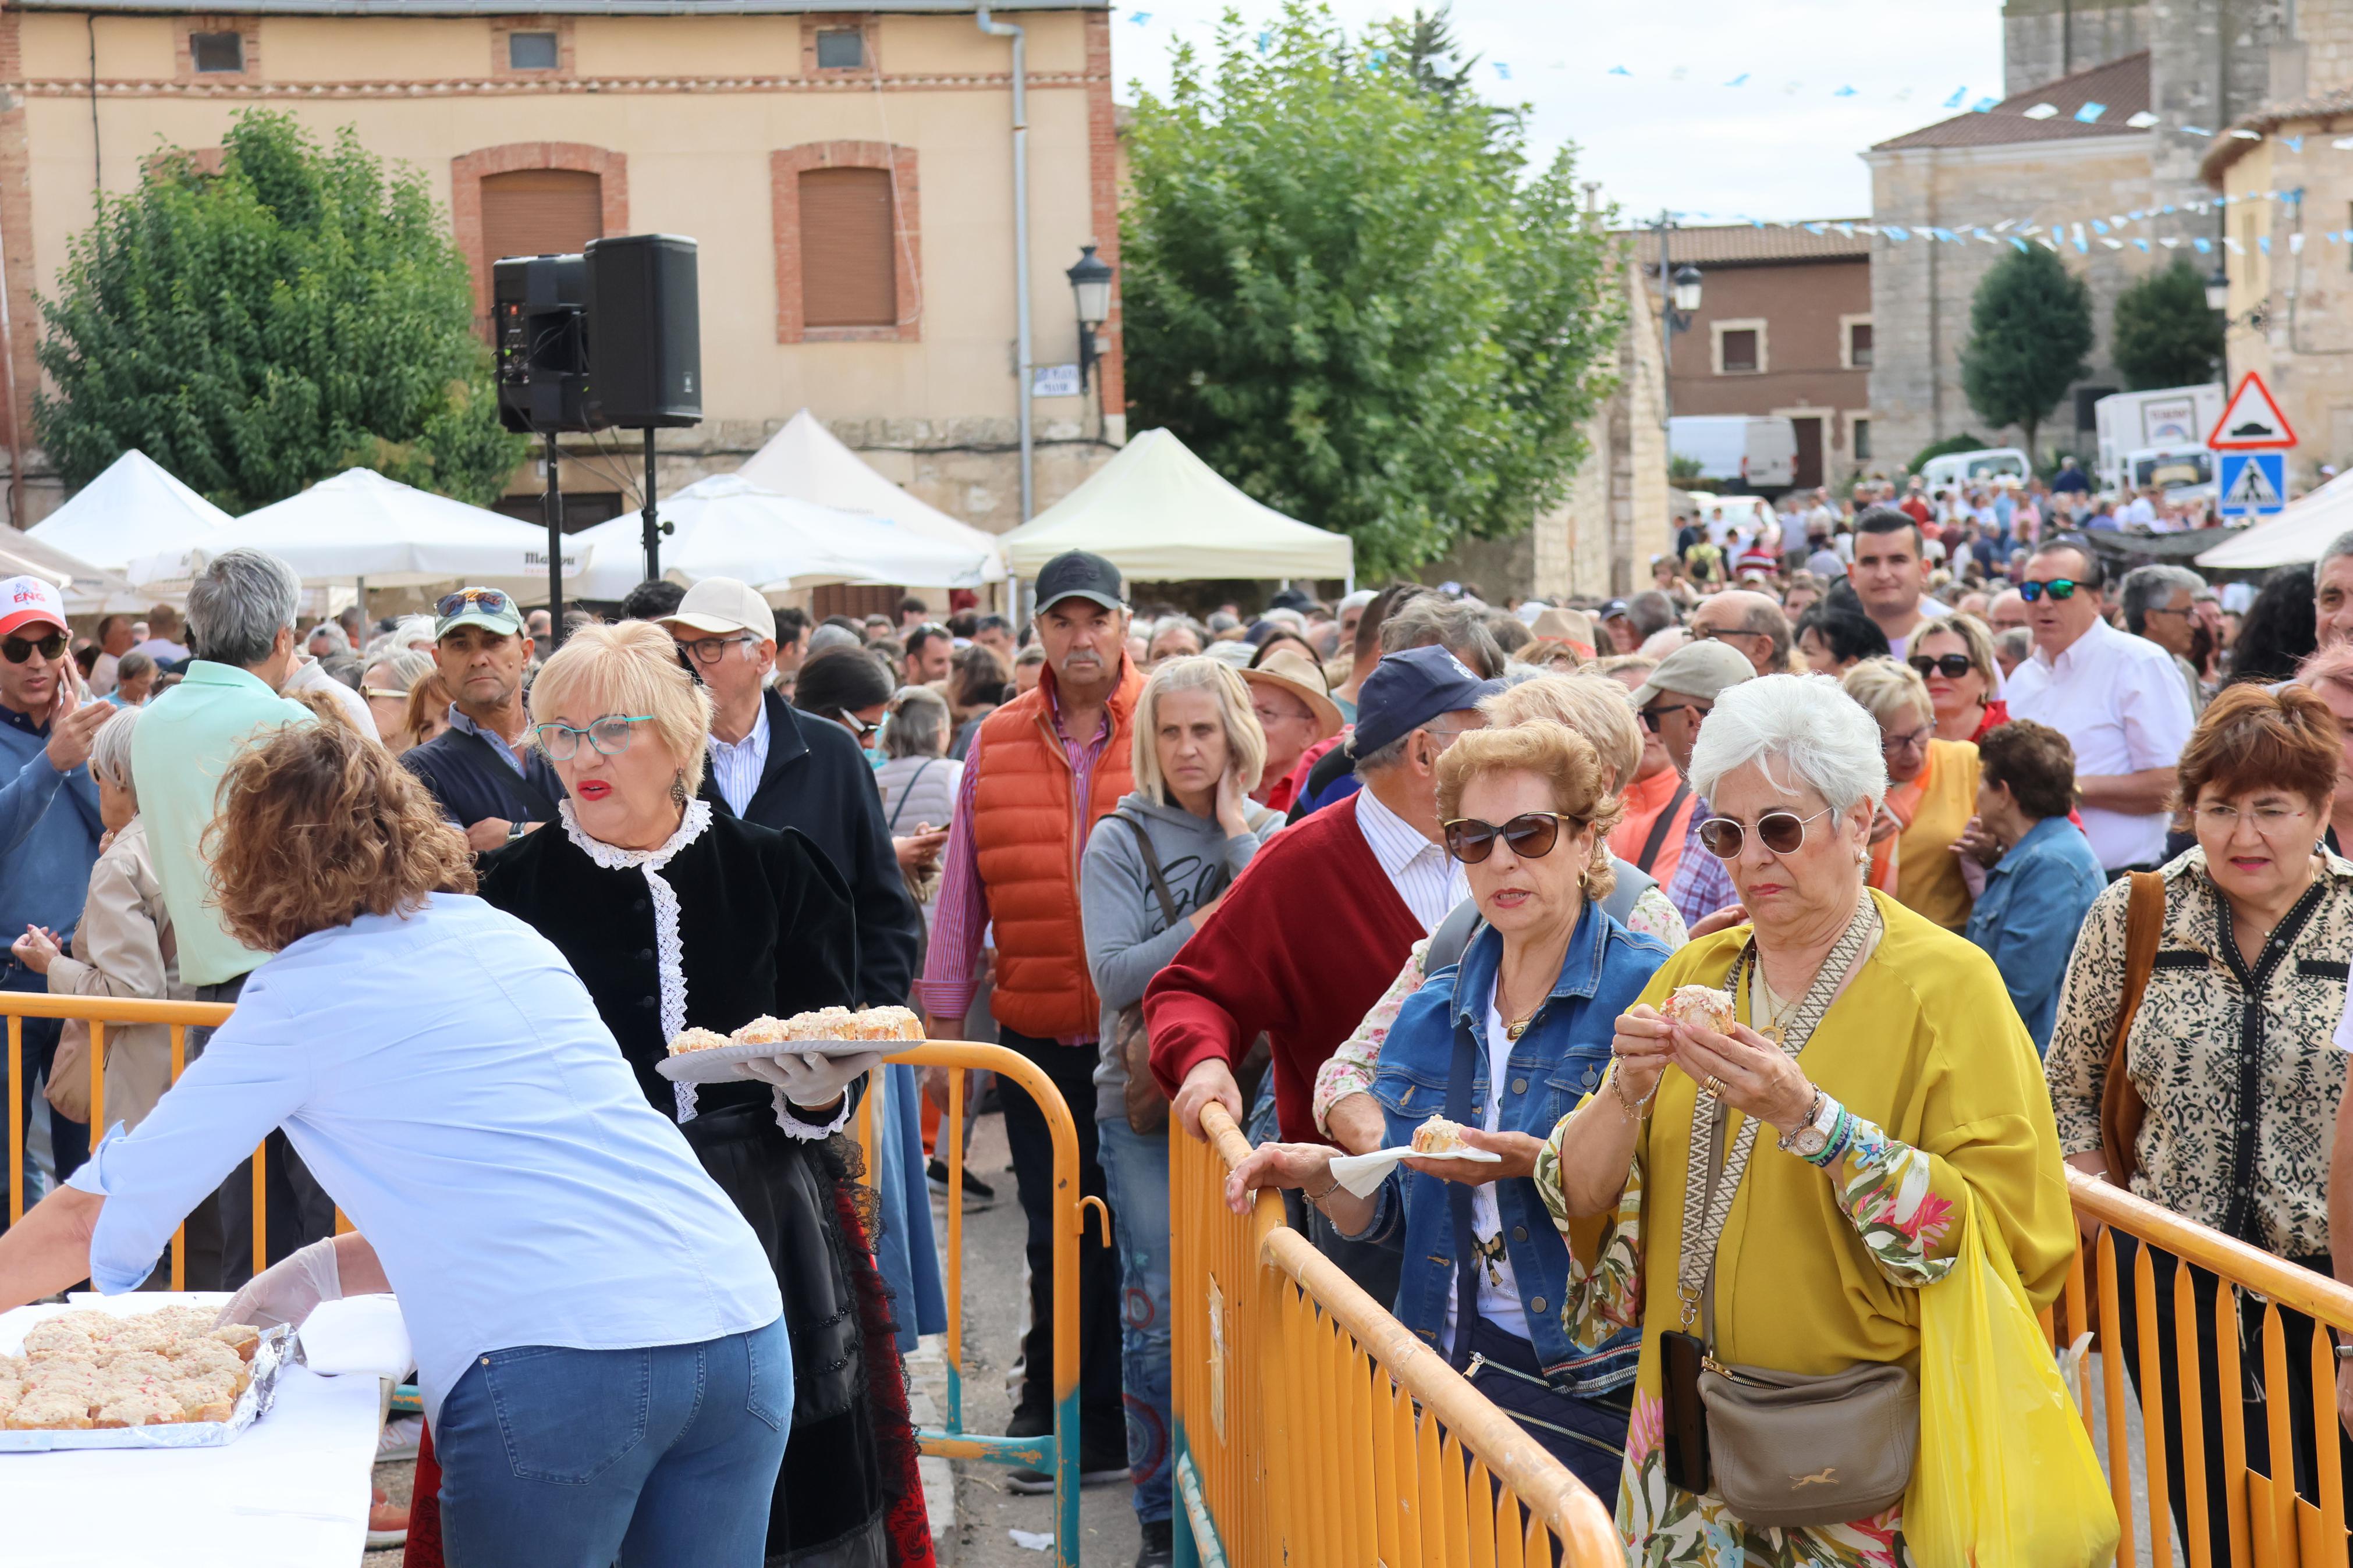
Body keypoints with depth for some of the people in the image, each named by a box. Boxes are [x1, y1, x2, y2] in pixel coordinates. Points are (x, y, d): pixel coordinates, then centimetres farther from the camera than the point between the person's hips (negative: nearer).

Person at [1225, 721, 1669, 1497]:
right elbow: (1394, 1217, 16)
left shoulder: (1648, 989, -5)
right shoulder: (1430, 1012, 13)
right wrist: (1320, 1174, -1)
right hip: (1448, 1371, 5)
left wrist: (1534, 1164, -23)